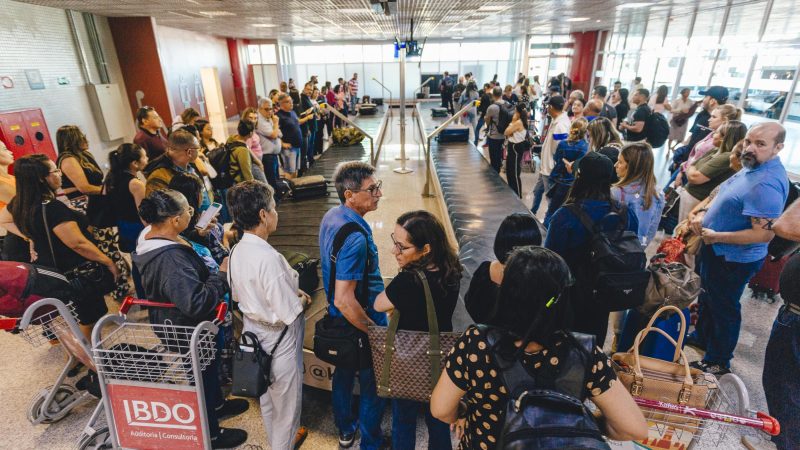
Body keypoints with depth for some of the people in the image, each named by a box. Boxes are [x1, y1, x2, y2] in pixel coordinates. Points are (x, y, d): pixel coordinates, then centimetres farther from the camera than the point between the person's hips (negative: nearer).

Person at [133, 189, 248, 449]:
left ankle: (216, 405, 56)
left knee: (209, 367, 30)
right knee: (204, 375, 14)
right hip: (191, 331, -9)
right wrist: (222, 275, -30)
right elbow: (197, 303, -41)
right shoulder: (171, 259, -38)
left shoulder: (149, 240, -7)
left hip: (175, 323, 9)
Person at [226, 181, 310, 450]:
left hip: (254, 334, 9)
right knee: (287, 404, 16)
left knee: (267, 398, 29)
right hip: (279, 341, -8)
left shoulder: (237, 251, -6)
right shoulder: (269, 258, -32)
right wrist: (302, 300, -5)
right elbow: (289, 313, -28)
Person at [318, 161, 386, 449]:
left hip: (338, 319, 9)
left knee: (343, 375, 26)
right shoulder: (355, 238, -33)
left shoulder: (330, 217, -4)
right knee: (372, 386, 13)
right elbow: (343, 300, -33)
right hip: (360, 322, -9)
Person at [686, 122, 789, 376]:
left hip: (733, 259, -10)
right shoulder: (753, 167, 1)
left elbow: (764, 234, -32)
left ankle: (718, 362, 29)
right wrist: (704, 214, 1)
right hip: (716, 251, 10)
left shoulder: (766, 184, -30)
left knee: (723, 308, 9)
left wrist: (716, 236, -25)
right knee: (709, 297, 27)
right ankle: (703, 337, 49)